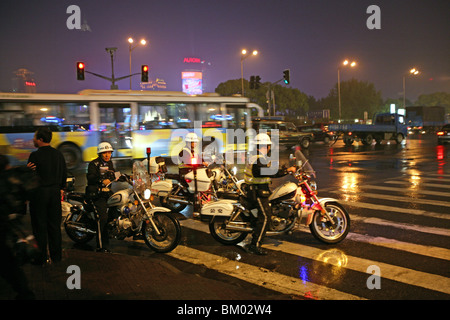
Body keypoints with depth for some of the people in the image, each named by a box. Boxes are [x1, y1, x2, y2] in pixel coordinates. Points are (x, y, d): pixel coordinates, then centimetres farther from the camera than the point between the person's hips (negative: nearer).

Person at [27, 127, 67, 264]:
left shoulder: (35, 155, -13)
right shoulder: (58, 154, 5)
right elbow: (64, 173, 13)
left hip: (39, 193, -5)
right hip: (55, 192, 5)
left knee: (40, 226, 3)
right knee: (55, 225, 11)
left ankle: (41, 257, 9)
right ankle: (56, 256, 18)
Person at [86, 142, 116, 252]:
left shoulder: (110, 163, 21)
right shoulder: (94, 164, -2)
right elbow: (90, 177, -16)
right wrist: (102, 180, -30)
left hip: (109, 192, 8)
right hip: (98, 194, -8)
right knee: (103, 218, -16)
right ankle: (102, 246, -14)